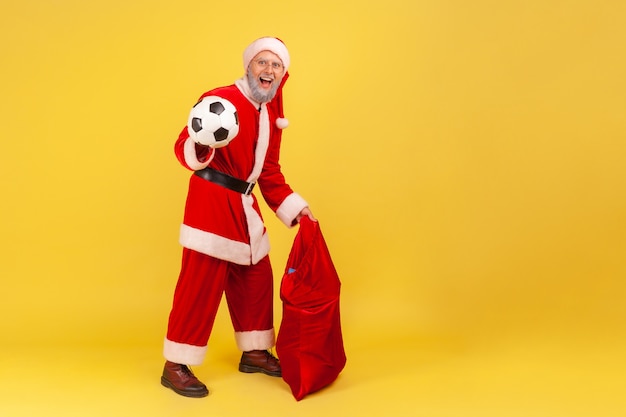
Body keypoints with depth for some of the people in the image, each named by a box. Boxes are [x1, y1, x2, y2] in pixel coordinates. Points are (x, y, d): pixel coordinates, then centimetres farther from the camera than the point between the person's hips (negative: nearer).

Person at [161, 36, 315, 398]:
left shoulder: (271, 113, 12)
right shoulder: (221, 99, -14)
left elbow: (269, 170, 18)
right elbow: (184, 147, -21)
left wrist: (294, 207, 12)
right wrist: (200, 148, -44)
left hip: (243, 204, 9)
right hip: (211, 200, -8)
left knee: (256, 277, 14)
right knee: (202, 282, -7)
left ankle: (254, 353, 31)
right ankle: (176, 367, 4)